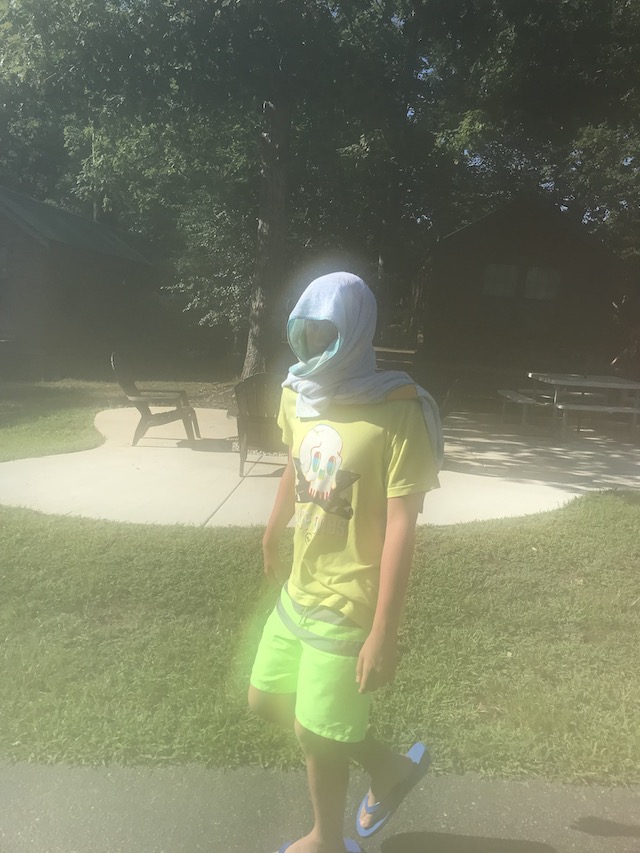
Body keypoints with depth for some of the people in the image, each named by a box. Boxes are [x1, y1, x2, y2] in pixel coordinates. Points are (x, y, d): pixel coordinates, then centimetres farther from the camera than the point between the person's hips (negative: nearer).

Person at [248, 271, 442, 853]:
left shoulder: (398, 412, -22)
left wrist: (384, 632, -19)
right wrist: (273, 534, 27)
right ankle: (390, 767, 39)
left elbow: (401, 526, -21)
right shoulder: (298, 394, -2)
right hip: (300, 589, 8)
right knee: (266, 699, 21)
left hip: (351, 604, -7)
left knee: (315, 734, 10)